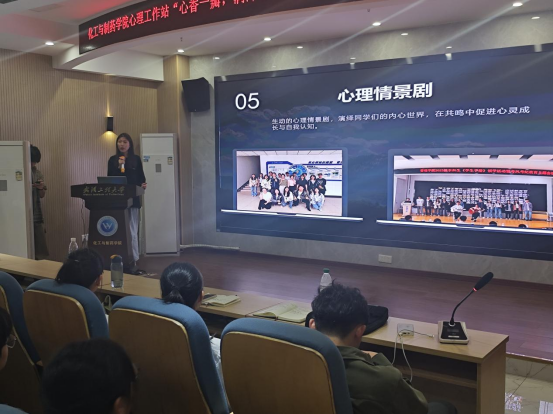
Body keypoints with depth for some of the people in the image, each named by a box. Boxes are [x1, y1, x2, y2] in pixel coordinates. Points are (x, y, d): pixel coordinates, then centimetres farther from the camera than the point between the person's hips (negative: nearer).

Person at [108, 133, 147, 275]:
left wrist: (143, 184, -13)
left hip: (133, 199, 0)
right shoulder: (112, 160, 6)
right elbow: (109, 178, 0)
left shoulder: (136, 159, 7)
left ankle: (133, 263, 4)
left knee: (132, 231, 1)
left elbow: (141, 177, 8)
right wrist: (118, 167, -13)